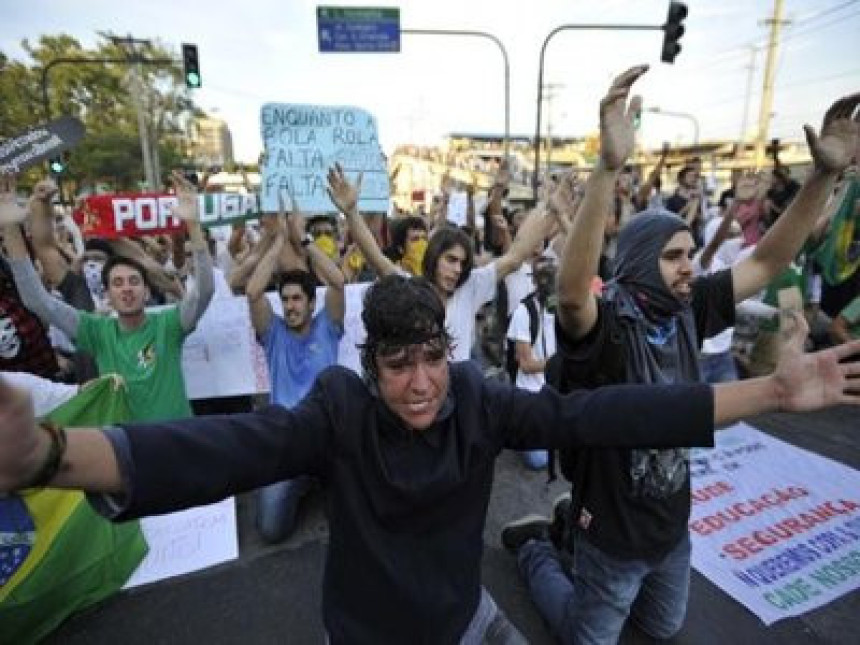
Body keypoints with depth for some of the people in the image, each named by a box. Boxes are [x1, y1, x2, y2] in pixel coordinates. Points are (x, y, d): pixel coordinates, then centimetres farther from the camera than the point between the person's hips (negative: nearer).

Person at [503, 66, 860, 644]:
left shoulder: (689, 312, -10)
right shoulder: (602, 324, -30)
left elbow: (768, 262, -6)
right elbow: (571, 289, -51)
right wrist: (610, 166, -60)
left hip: (672, 525, 6)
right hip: (613, 533, -6)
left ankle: (571, 527, 47)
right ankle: (535, 544, 40)